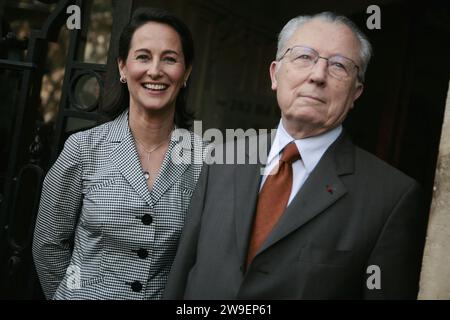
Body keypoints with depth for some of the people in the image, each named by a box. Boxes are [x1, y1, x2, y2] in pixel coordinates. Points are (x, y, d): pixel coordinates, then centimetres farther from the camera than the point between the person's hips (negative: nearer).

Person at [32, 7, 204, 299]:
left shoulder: (205, 158, -10)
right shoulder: (83, 148, -11)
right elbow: (49, 243, -2)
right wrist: (76, 293, 2)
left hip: (168, 294, 1)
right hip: (86, 294, -1)